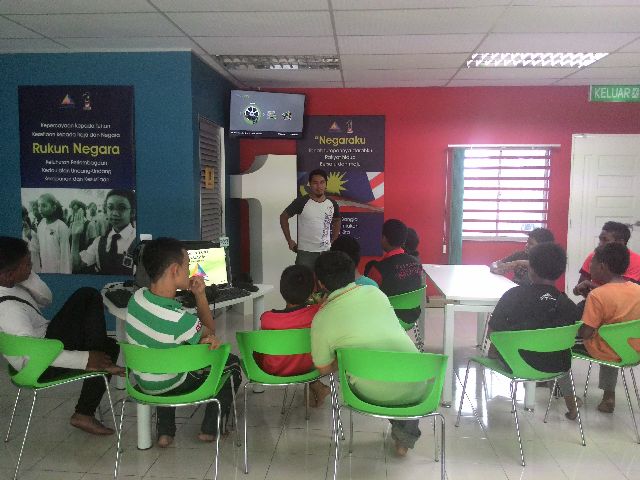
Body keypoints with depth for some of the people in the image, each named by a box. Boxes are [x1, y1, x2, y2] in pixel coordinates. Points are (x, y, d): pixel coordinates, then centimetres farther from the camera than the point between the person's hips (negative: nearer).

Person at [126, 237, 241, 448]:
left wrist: (198, 294, -16)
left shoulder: (137, 297, -16)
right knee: (232, 362, 13)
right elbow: (210, 332, -12)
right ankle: (209, 428, 20)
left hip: (143, 381, 6)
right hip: (170, 386, -6)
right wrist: (200, 295, -15)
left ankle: (165, 431, 34)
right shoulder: (180, 319, -36)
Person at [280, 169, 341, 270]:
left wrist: (333, 241, 11)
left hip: (326, 252, 4)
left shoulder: (332, 204, 2)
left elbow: (336, 221, 20)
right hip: (305, 253, -4)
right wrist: (289, 240, -3)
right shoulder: (301, 202, -10)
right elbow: (283, 217, -1)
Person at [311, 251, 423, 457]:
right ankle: (406, 438, 34)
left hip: (375, 396, -1)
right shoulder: (375, 292, 2)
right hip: (416, 389, 2)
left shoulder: (321, 319, -8)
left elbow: (324, 369, 4)